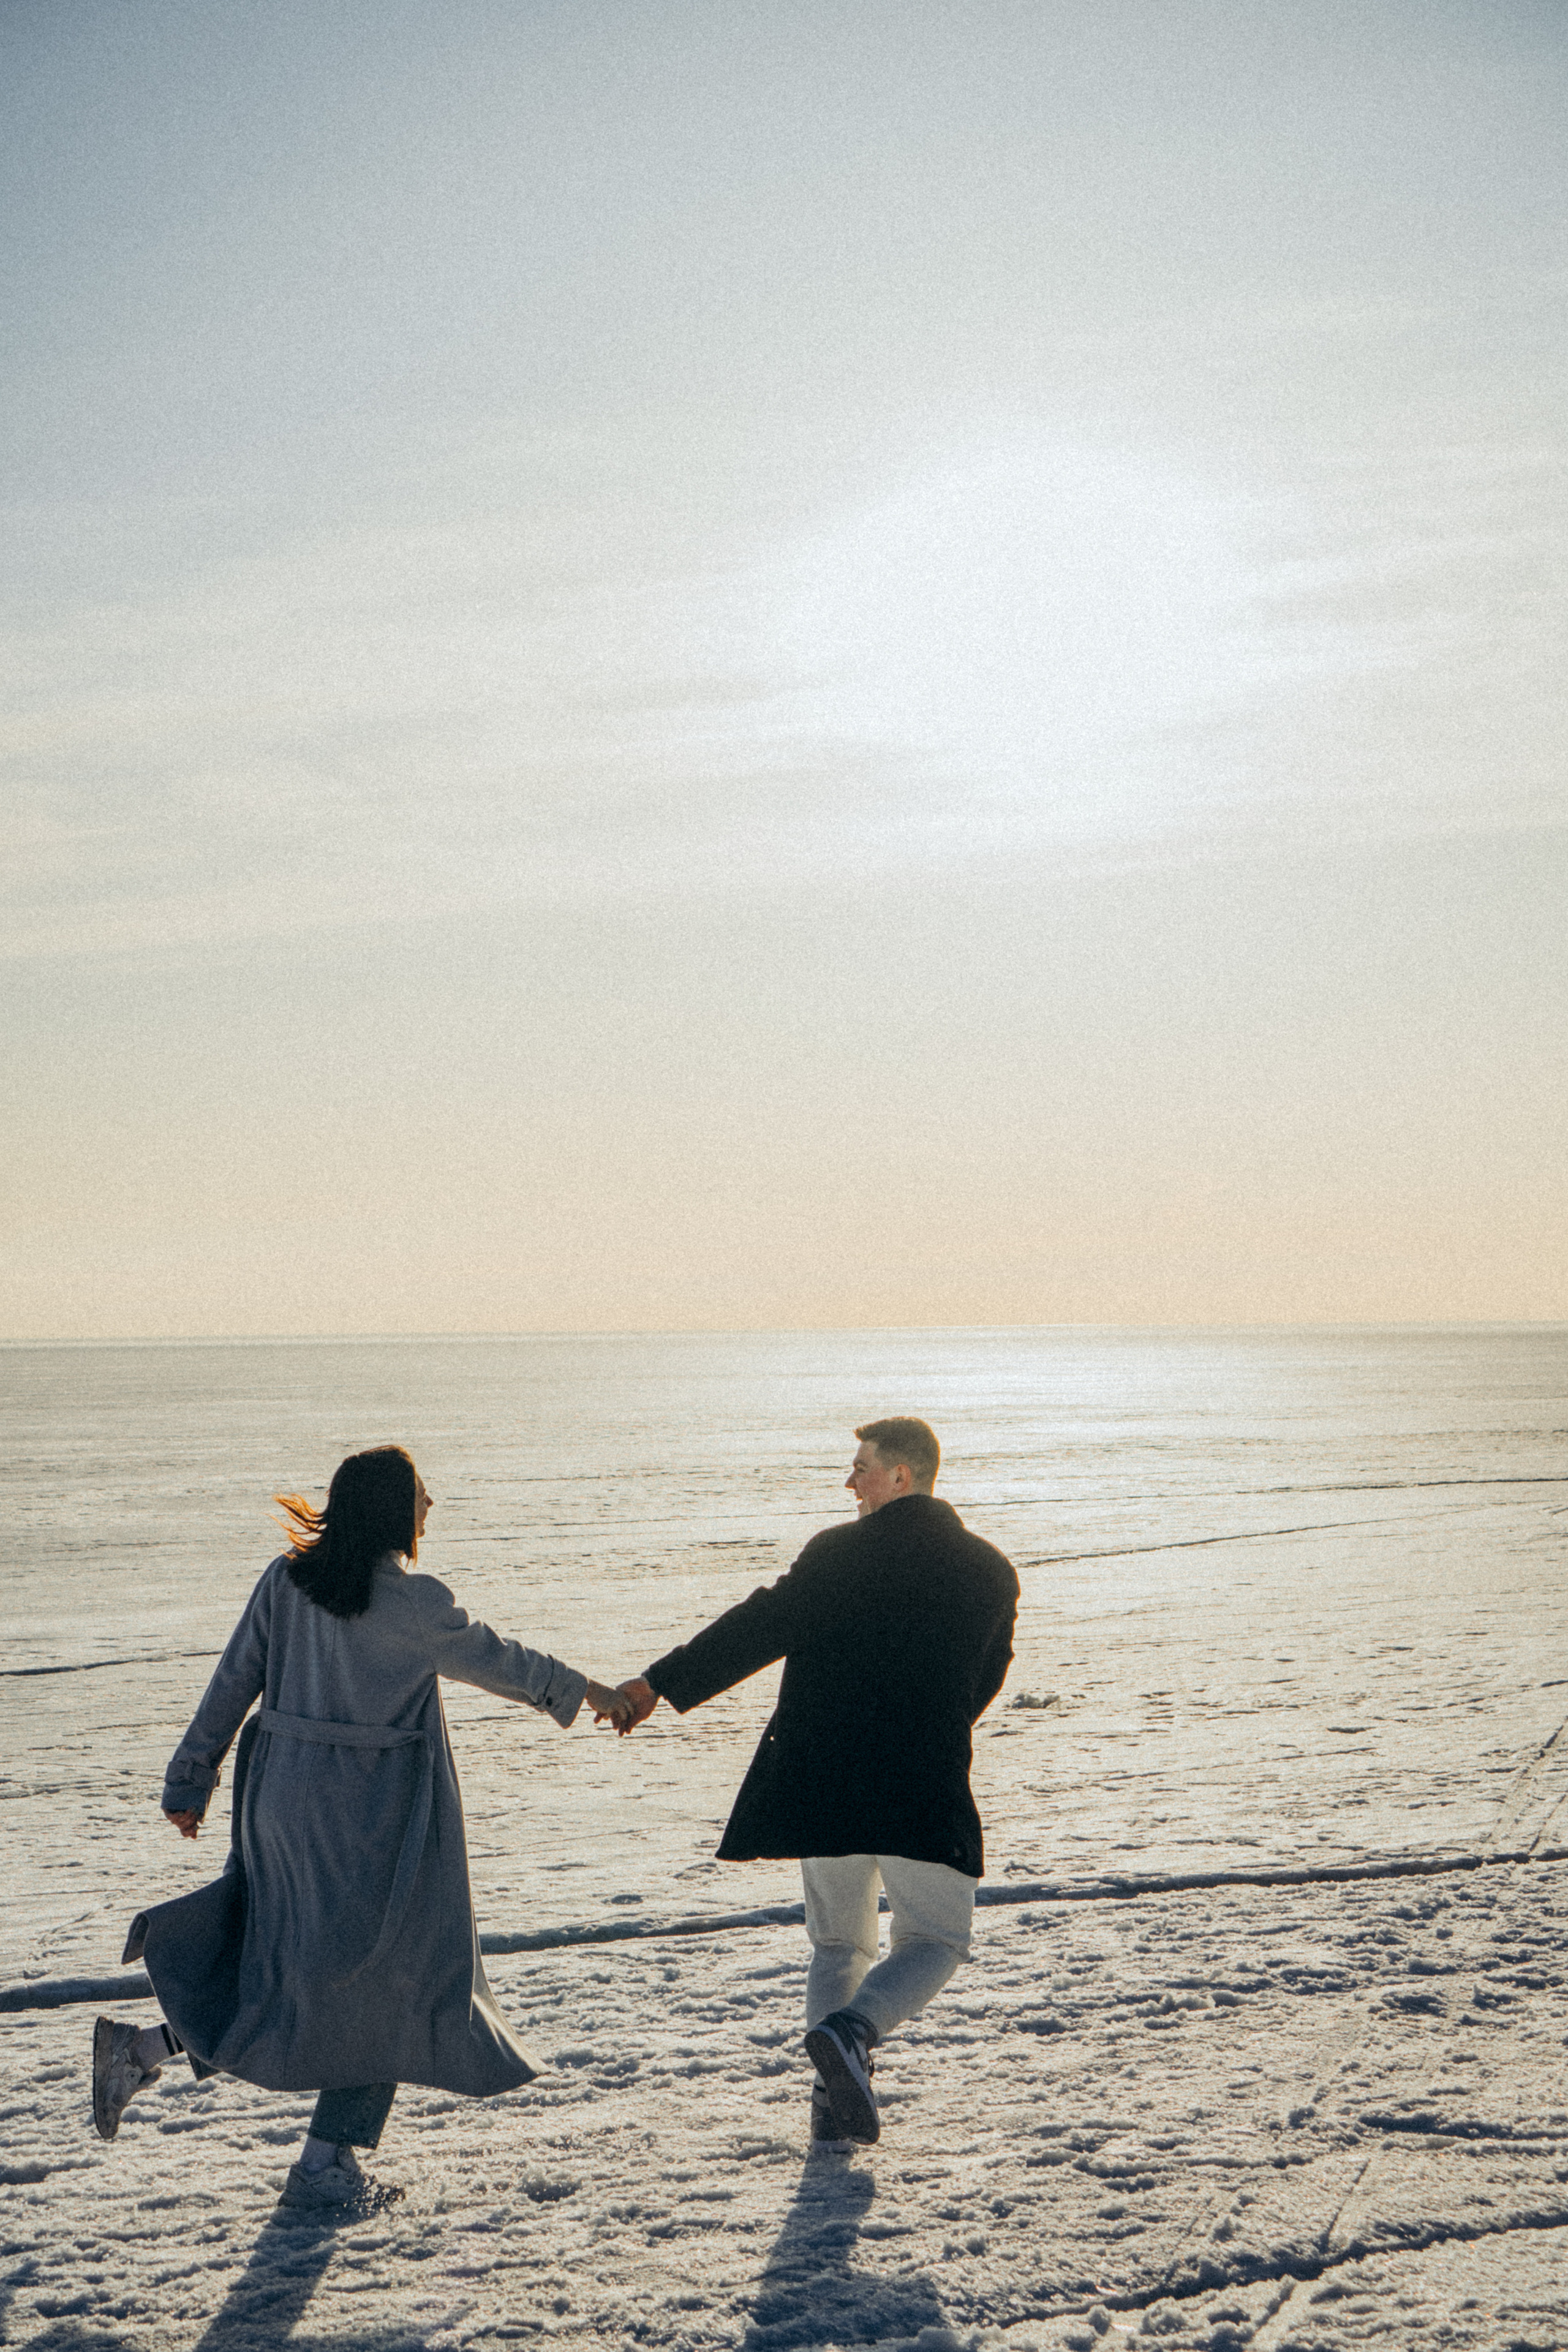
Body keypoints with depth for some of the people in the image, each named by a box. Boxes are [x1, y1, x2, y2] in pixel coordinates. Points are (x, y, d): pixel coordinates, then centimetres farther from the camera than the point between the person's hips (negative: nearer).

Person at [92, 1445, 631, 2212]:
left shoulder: (285, 1580, 1)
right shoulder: (415, 1604, -15)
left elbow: (232, 1683, 4)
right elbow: (496, 1660, -2)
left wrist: (190, 1782, 12)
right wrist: (584, 1691, 13)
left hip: (283, 1798, 6)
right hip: (372, 1817, -6)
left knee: (292, 1970, 19)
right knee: (382, 1989, 9)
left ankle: (145, 2051, 8)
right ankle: (325, 2166, 15)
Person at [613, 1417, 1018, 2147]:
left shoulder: (839, 1552, -6)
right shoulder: (990, 1572, 4)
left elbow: (759, 1628, -9)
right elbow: (985, 1681, 13)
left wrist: (659, 1684, -4)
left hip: (819, 1777, 1)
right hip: (923, 1785, 0)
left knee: (839, 1941, 18)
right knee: (934, 1939, 13)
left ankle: (836, 2098, 6)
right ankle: (852, 2030, -14)